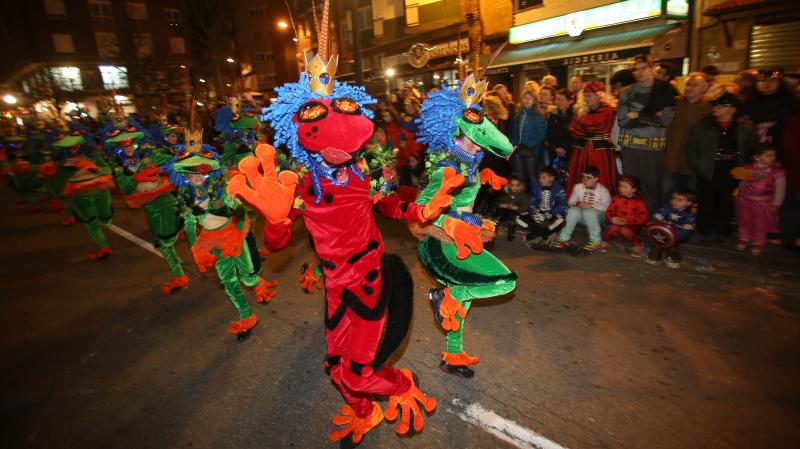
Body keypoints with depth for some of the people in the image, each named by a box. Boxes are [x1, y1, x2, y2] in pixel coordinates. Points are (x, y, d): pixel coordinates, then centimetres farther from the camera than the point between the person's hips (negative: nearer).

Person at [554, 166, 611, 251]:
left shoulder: (603, 190, -10)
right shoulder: (578, 187, -1)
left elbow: (607, 207, -16)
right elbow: (570, 202, 3)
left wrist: (592, 205, -26)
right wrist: (578, 204, -19)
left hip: (597, 216, -3)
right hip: (582, 216, 3)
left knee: (589, 212, -37)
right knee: (573, 211, -31)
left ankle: (596, 241, -25)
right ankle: (564, 238, -25)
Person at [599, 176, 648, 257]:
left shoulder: (639, 202, -4)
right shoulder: (616, 199, 4)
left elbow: (643, 219, -8)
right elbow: (608, 213, 4)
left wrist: (628, 221, -22)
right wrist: (613, 219, -19)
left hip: (632, 226, -2)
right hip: (617, 223, 2)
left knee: (625, 230, -36)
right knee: (613, 228, -34)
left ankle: (637, 246, -8)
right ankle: (604, 242, -5)